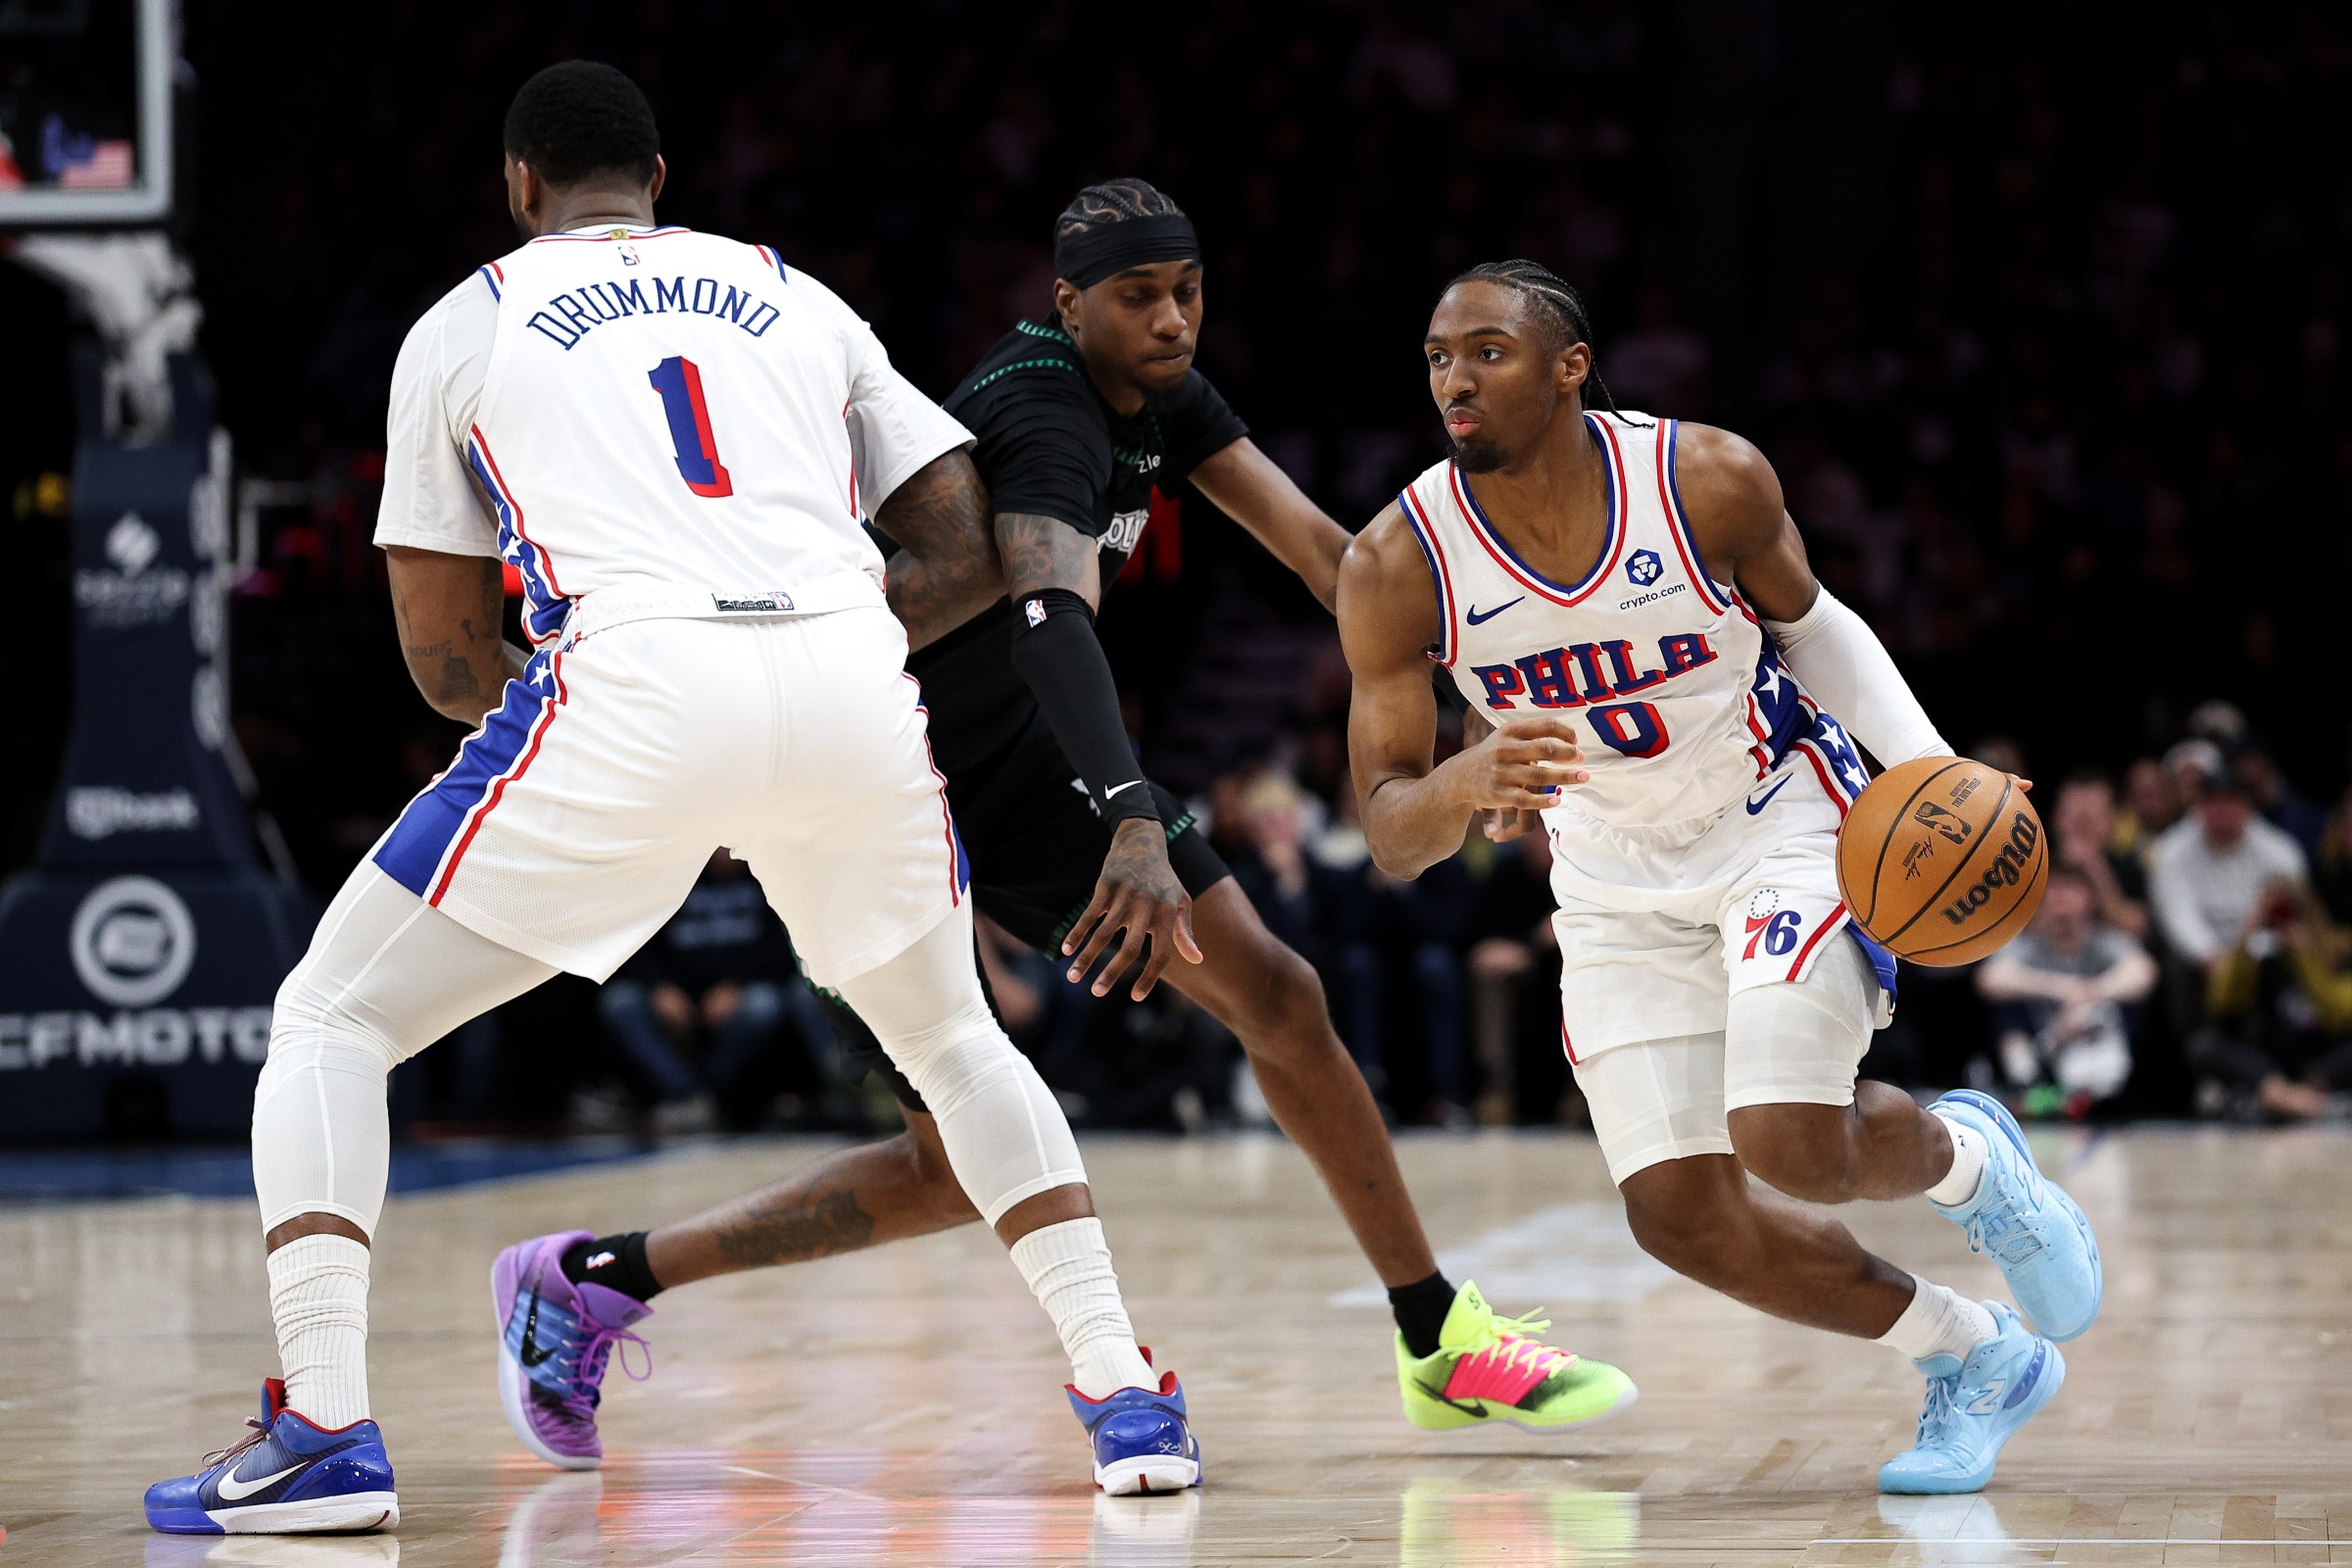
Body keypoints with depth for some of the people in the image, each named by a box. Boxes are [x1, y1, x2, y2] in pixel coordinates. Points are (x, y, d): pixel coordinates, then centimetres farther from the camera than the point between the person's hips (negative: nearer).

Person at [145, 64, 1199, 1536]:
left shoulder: (464, 325, 21)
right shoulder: (799, 299, 28)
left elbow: (448, 661, 22)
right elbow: (967, 555, 22)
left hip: (636, 692, -3)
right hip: (857, 690, 3)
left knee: (330, 1027, 11)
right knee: (954, 1040, 31)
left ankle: (323, 1430, -6)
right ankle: (1127, 1399, 20)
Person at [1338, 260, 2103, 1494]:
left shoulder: (1711, 481, -19)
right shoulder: (1397, 568, -18)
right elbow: (1387, 833, -17)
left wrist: (1931, 767, -10)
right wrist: (1468, 784, -40)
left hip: (1784, 825, -3)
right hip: (1618, 889, 3)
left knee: (1788, 1141, -23)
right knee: (1680, 1216, -5)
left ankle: (1967, 1160, 14)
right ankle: (1978, 1365, 17)